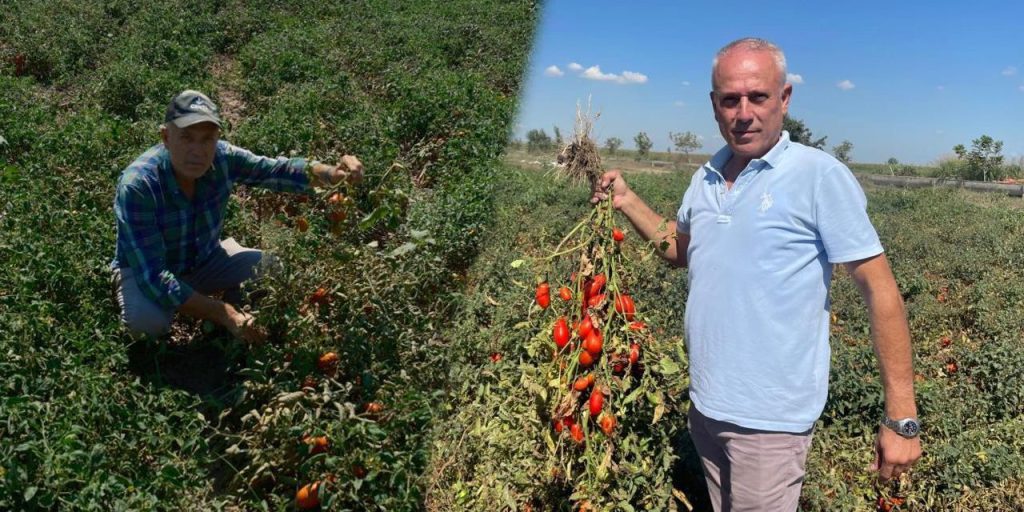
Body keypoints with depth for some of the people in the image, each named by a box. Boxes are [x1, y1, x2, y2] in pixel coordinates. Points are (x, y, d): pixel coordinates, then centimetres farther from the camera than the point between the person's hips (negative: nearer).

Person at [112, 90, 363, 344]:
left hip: (205, 260, 4)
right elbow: (152, 276, -37)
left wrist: (331, 173, -38)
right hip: (145, 269, -4)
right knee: (148, 319, -35)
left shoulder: (223, 157, -22)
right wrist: (224, 314, -40)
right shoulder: (137, 186, -35)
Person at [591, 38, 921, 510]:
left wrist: (901, 419, -15)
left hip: (769, 418, -6)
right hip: (705, 404, 6)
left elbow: (879, 288, -14)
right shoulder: (706, 178, 6)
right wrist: (625, 201, 9)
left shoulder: (820, 176, -14)